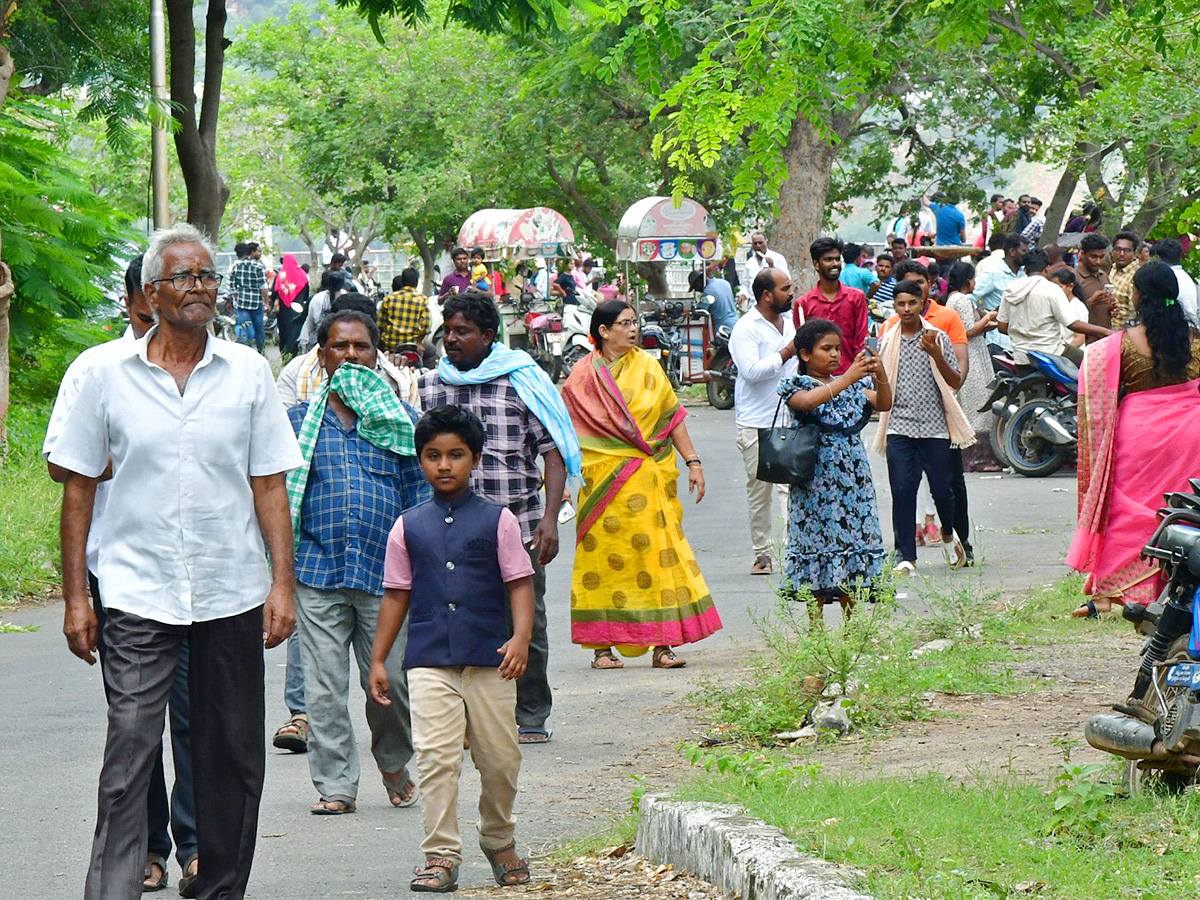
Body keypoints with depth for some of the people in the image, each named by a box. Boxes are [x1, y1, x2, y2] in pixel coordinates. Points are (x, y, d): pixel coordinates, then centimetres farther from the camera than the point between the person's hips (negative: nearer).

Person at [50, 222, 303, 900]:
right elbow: (80, 487, 5)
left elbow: (268, 485, 8)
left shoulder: (248, 372, 5)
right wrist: (75, 596, 1)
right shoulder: (109, 374, 2)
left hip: (232, 592, 2)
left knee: (232, 760, 8)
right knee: (129, 755, -9)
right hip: (137, 590, -2)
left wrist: (283, 581, 0)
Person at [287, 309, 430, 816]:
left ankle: (394, 766, 24)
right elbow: (279, 497, 13)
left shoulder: (400, 419, 11)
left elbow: (421, 492, 12)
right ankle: (335, 786, 5)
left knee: (390, 682, -1)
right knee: (323, 687, -3)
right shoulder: (298, 421, 11)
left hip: (385, 572, 0)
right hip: (317, 573, 0)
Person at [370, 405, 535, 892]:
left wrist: (520, 638, -13)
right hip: (429, 662, 0)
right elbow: (396, 594, 13)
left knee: (499, 757, 6)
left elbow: (519, 583, 2)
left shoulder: (497, 520, 4)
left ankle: (500, 841, 29)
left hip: (489, 659, 0)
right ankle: (441, 854, -5)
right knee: (436, 757, -10)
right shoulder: (409, 527, 9)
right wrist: (378, 660, 12)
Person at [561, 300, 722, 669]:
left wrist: (692, 462, 3)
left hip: (650, 479, 2)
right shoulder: (582, 376, 2)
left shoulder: (647, 367, 7)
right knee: (603, 559, 1)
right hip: (604, 481, -2)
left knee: (657, 553, -2)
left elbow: (672, 417, 9)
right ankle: (602, 647, 8)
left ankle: (662, 646, 0)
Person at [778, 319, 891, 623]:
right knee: (817, 541, -5)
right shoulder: (797, 384, -1)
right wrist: (848, 379, -30)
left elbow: (884, 404, 2)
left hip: (853, 481, 5)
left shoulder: (850, 386, 14)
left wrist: (880, 374, -17)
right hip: (816, 481, -5)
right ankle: (816, 624, 0)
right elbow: (807, 401, -24)